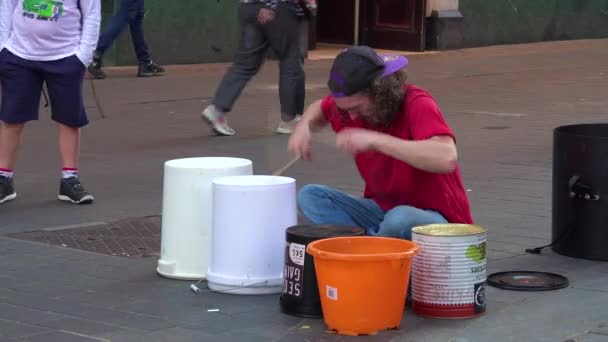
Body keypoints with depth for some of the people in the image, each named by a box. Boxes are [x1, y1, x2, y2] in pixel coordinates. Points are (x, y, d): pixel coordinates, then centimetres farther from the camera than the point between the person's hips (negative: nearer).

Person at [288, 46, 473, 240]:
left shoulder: (418, 105, -21)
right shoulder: (350, 104, -2)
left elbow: (447, 159, -39)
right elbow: (320, 109, 24)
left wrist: (375, 140, -39)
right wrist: (304, 126, -2)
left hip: (435, 217, -7)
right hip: (381, 207, 7)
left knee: (399, 220, -39)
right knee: (310, 196, -10)